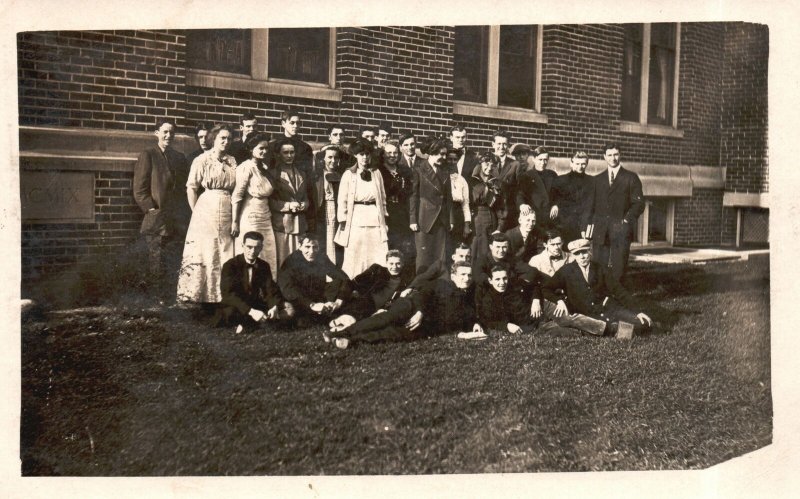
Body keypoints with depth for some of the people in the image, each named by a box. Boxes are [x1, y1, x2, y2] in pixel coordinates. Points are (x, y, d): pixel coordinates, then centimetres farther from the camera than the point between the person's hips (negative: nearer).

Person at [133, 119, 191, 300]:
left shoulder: (179, 157, 16)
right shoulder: (148, 155, 1)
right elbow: (139, 189, -4)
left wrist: (185, 213, 9)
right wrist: (151, 209, -12)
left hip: (177, 221, 4)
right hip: (157, 220, -4)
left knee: (173, 264, 6)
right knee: (157, 263, -1)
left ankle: (169, 297, 13)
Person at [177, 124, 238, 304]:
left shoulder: (232, 161, 11)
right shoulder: (202, 159, -1)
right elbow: (191, 188, -1)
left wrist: (235, 217, 4)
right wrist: (196, 212, -3)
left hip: (227, 213, 4)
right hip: (206, 210, -4)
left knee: (225, 255, 4)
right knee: (202, 254, -2)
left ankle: (220, 295, 13)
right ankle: (195, 296, 5)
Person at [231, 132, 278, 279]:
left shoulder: (264, 168, 14)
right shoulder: (247, 167, -8)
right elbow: (236, 196, -11)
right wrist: (235, 222, -13)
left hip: (266, 219, 7)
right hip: (250, 219, -7)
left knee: (269, 260, 5)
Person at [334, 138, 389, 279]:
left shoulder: (376, 173, 11)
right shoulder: (349, 174, 2)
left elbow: (383, 197, 15)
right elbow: (342, 200, 0)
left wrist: (384, 218, 9)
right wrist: (343, 222, -7)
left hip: (375, 219, 3)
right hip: (356, 219, -2)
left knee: (380, 258, -2)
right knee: (355, 258, 0)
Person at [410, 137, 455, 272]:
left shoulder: (445, 172, 14)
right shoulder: (418, 171, -2)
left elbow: (449, 197, 15)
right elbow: (413, 196, -4)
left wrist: (450, 219, 9)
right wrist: (413, 220, -9)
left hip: (442, 221, 5)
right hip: (425, 220, -5)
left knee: (439, 258, 4)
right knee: (424, 258, -4)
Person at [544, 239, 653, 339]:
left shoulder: (601, 270, 7)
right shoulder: (566, 271, 2)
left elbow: (619, 291, 6)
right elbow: (546, 289, 6)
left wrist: (637, 312, -2)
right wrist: (559, 301, -13)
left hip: (609, 309, 2)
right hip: (586, 316, -2)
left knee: (644, 322, -15)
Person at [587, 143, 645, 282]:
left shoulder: (631, 177, 8)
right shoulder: (598, 179, 18)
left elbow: (639, 203, 3)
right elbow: (592, 204, 17)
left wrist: (627, 220, -9)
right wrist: (590, 223, 3)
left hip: (621, 229, -2)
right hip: (600, 230, 3)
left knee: (618, 267, -6)